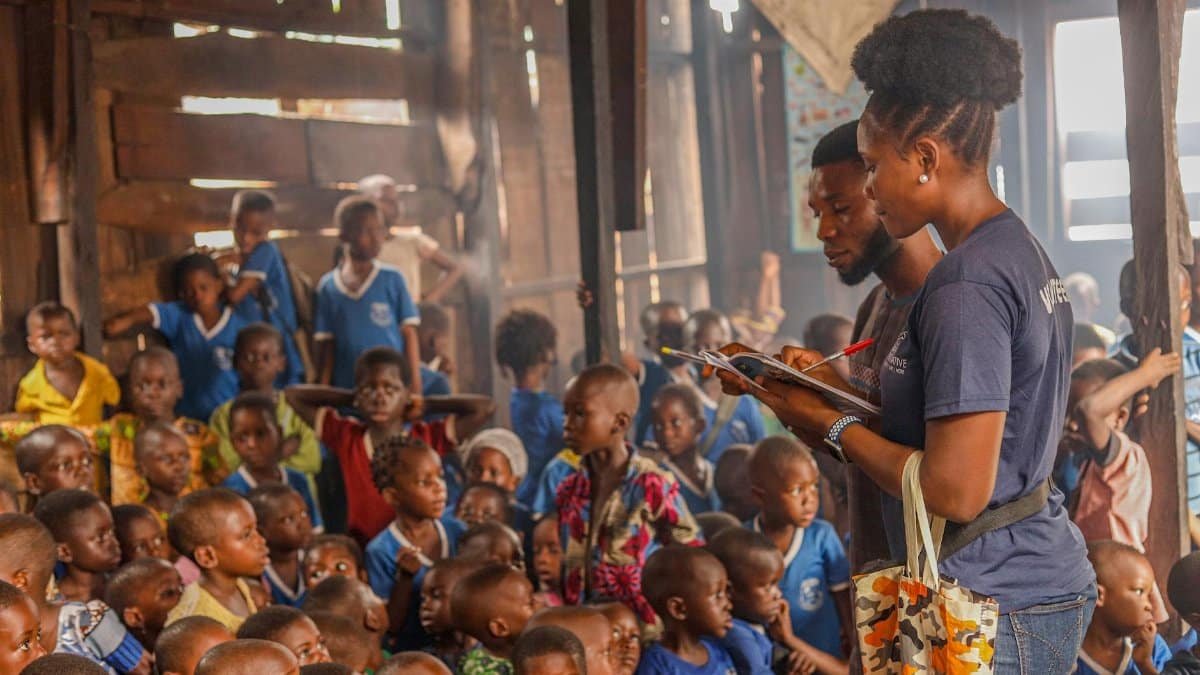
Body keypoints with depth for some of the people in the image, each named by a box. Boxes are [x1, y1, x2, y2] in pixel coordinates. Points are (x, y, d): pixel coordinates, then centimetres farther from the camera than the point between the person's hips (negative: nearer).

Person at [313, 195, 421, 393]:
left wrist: (414, 383, -2)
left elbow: (409, 334, 1)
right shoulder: (327, 286, 3)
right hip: (346, 388, 1)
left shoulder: (392, 279, 0)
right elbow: (326, 346, 7)